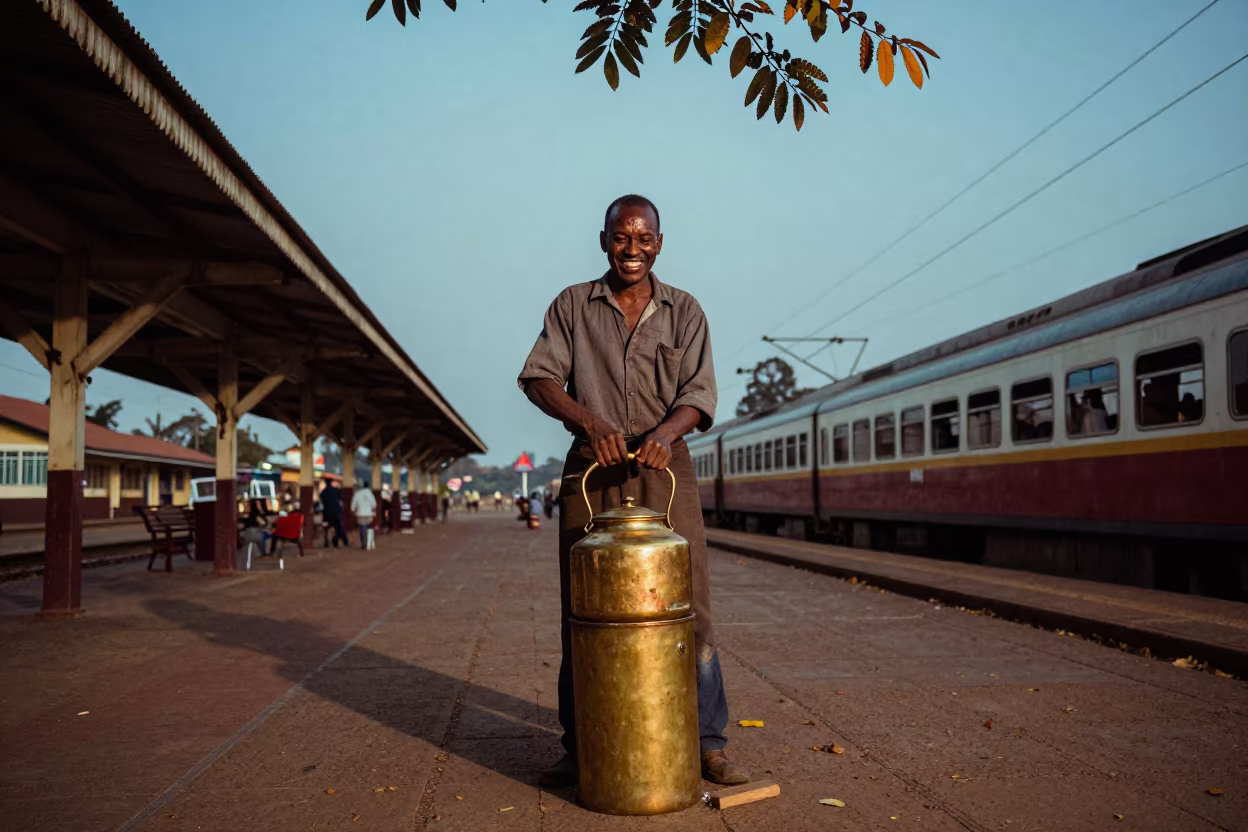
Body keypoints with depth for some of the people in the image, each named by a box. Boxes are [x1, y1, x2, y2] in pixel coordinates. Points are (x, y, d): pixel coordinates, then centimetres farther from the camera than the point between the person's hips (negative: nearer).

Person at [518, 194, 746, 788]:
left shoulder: (684, 310, 9)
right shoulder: (572, 305, 9)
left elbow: (699, 392, 0)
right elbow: (537, 377, -1)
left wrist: (668, 428, -22)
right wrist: (590, 421, -19)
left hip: (664, 469, 0)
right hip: (592, 470, 0)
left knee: (687, 605, -3)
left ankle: (707, 745, 8)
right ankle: (579, 748, 15)